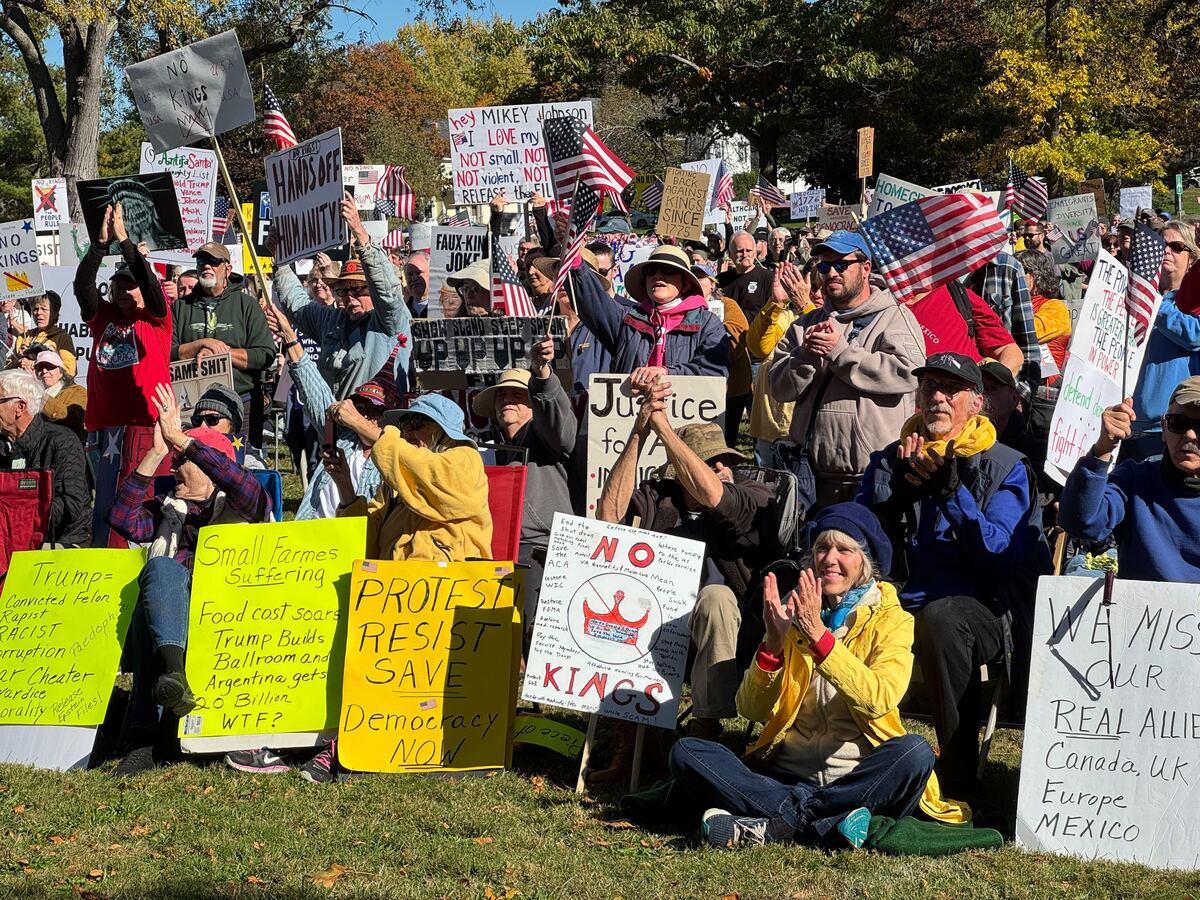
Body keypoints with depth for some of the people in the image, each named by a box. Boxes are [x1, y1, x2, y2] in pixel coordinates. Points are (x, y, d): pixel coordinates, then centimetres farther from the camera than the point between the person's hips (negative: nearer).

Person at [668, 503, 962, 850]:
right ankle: (826, 822, -31)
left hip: (859, 777, -2)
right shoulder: (793, 611, 12)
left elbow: (879, 699, -17)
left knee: (915, 752, -33)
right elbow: (751, 710, 3)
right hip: (784, 774, 2)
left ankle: (777, 823, -31)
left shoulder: (890, 620, 4)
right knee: (687, 752, -19)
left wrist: (817, 634, -22)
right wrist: (774, 642, -12)